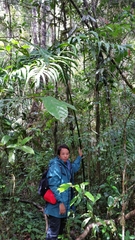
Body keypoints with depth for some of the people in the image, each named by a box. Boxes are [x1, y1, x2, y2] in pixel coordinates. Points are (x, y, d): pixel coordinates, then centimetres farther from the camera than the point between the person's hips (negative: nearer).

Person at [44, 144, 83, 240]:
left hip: (64, 204, 9)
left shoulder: (67, 164, 8)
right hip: (56, 206, -9)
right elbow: (53, 186, -23)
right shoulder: (55, 166, -17)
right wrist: (60, 202, -25)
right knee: (53, 232, -3)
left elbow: (74, 168, 35)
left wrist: (80, 156, 31)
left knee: (60, 230, 22)